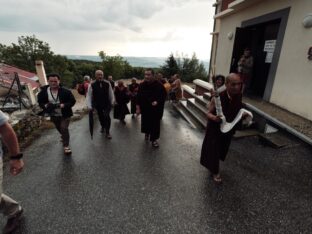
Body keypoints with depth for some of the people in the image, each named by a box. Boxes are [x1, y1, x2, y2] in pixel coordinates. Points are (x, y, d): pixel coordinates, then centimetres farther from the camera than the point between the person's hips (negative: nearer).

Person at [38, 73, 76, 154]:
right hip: (53, 115, 4)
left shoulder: (65, 91, -17)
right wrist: (46, 106, -20)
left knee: (64, 129, -13)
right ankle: (64, 137, 55)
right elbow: (40, 102, 2)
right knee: (60, 129, 23)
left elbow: (72, 101, -13)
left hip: (65, 114, -4)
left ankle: (66, 146, -3)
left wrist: (63, 105, -29)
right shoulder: (43, 91, -8)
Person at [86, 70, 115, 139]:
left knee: (106, 116, -15)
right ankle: (103, 127, 48)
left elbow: (111, 93, 0)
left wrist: (112, 102, 2)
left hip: (107, 104, -1)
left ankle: (107, 132, 1)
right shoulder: (92, 85, -13)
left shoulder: (107, 83, -9)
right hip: (98, 104, 1)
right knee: (101, 117, 17)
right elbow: (89, 96, -11)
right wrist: (90, 106, -16)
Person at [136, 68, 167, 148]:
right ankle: (147, 133, 45)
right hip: (145, 109, 3)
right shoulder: (142, 85, -2)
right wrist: (138, 107, -2)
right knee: (145, 123, 16)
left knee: (155, 124, 3)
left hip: (156, 110, -2)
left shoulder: (159, 85, -12)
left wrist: (157, 102, -23)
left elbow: (163, 96, -6)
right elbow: (138, 97, 2)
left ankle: (154, 139, 19)